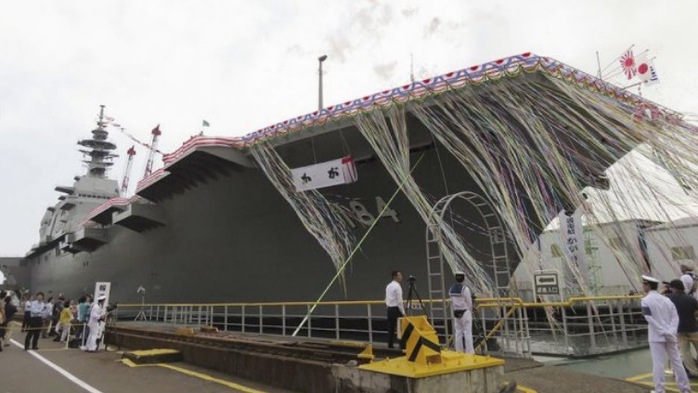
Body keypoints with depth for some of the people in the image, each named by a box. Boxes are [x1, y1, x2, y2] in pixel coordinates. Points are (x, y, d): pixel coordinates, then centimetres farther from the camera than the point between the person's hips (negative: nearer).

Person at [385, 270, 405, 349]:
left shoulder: (388, 286, 13)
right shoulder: (397, 286, -13)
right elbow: (399, 301, -16)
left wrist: (388, 307, 19)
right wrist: (403, 312, -11)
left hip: (389, 309, 8)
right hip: (396, 309, -8)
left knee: (391, 327, 10)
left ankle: (390, 344, 13)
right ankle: (402, 345, -3)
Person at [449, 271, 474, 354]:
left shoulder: (451, 289, 2)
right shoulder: (465, 289, -13)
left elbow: (452, 302, 5)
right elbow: (469, 302, -7)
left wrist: (455, 310, 14)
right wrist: (471, 311, 9)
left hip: (456, 313, 5)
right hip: (465, 312, -5)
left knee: (458, 332, 10)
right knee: (468, 332, -1)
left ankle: (459, 352, 14)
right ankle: (470, 352, 0)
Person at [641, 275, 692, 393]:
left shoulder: (646, 300, -9)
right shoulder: (666, 299, 9)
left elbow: (650, 319, -16)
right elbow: (675, 317, 2)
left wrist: (665, 332, -11)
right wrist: (671, 332, -5)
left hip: (656, 336, -6)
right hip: (670, 336, 6)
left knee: (658, 363, -2)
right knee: (676, 361, 14)